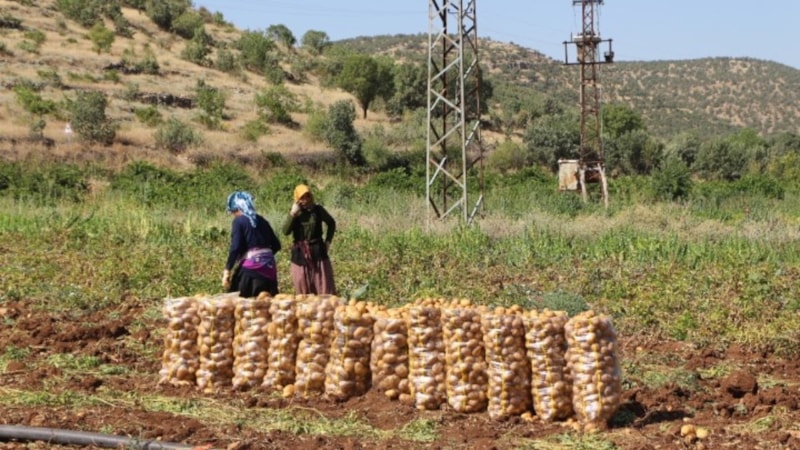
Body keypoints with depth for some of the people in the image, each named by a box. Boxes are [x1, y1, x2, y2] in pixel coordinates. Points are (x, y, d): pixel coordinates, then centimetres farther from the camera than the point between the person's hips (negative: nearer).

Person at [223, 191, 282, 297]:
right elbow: (276, 245, 17)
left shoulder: (239, 221, -2)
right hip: (269, 267, 6)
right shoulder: (261, 220, 16)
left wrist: (227, 270, -12)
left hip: (251, 266, -6)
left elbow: (235, 248, -12)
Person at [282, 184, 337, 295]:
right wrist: (292, 214, -21)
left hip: (318, 252, -1)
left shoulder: (318, 210, -2)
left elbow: (331, 223, 14)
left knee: (325, 289, -2)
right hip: (300, 255, 1)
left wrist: (328, 241, 6)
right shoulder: (295, 213, 0)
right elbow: (286, 231, -14)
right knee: (304, 291, 5)